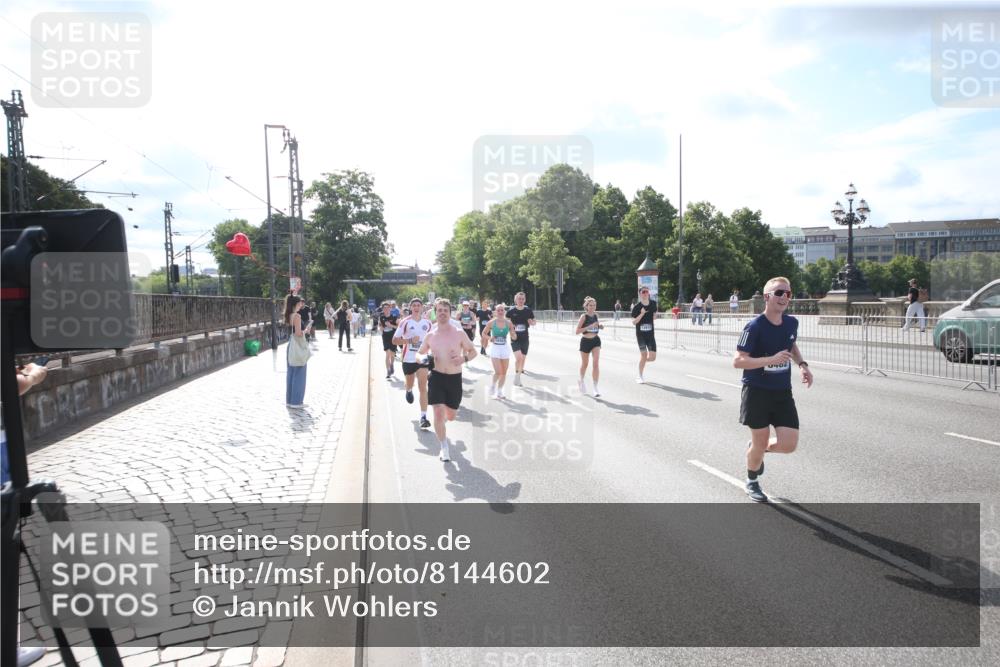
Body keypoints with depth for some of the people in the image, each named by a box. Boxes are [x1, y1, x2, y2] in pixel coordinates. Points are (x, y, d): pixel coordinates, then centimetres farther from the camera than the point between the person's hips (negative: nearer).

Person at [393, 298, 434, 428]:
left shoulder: (427, 322, 2)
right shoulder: (405, 322, -7)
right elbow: (395, 340, -9)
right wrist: (410, 340, -20)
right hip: (408, 359, 0)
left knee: (423, 387, -10)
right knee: (410, 384, 21)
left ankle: (423, 417, -11)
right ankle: (409, 391, 60)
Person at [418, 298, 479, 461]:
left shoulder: (459, 334, -5)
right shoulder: (430, 336, 1)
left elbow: (473, 351, 4)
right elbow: (419, 353, 14)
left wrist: (464, 358, -18)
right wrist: (422, 359, -10)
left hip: (455, 378, 0)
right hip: (436, 377, 0)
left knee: (451, 416, 12)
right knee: (438, 414, -11)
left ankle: (442, 420, 51)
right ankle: (444, 448, 4)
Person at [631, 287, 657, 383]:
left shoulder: (653, 303, 1)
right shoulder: (636, 307, -9)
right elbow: (634, 322, -10)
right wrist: (642, 314, -23)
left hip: (651, 334, 3)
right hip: (640, 334, -3)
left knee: (652, 357, -3)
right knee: (644, 355, -4)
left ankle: (642, 362, 31)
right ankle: (640, 377, 12)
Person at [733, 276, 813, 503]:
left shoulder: (791, 323, 1)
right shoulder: (755, 326, -17)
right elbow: (737, 361, -20)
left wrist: (802, 364, 6)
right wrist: (771, 359, -29)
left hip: (783, 392, 5)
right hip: (757, 391, -5)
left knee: (788, 444, -4)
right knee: (760, 442, 6)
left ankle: (756, 448, 30)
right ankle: (752, 482, 35)